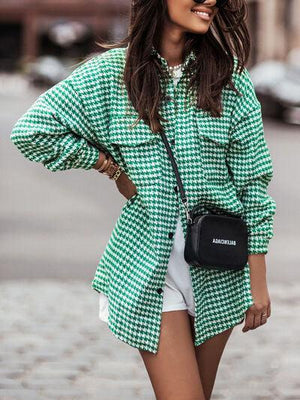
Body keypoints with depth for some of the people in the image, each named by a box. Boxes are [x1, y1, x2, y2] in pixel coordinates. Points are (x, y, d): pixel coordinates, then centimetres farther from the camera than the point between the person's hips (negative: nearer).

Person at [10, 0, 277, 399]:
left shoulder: (229, 74, -1)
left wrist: (258, 281, 0)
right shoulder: (111, 73, -5)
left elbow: (251, 183, 1)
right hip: (151, 264, -2)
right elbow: (30, 131, -3)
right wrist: (113, 168, -3)